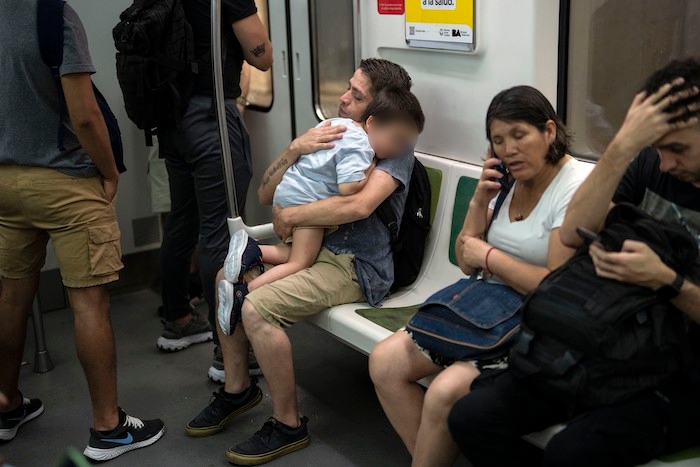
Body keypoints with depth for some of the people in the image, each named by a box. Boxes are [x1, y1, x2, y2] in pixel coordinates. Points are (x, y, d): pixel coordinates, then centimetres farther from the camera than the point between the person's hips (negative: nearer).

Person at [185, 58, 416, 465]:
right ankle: (238, 387, 17)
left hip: (358, 266, -8)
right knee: (228, 276, 3)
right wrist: (295, 149, -10)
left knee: (256, 307, -24)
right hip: (319, 248, 8)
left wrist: (289, 216, -16)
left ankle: (289, 424, -7)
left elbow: (360, 205, -29)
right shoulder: (332, 135, 13)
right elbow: (266, 195, 8)